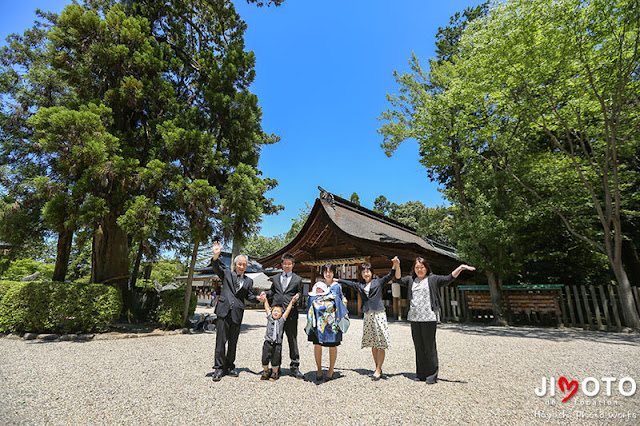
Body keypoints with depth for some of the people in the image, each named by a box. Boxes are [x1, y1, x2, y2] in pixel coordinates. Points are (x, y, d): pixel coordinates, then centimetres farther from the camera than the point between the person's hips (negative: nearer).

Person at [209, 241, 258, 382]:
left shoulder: (248, 281, 15)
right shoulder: (227, 273, 9)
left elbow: (249, 296, 12)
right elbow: (216, 267, -7)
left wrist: (258, 298, -9)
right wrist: (216, 256, -27)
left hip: (237, 313, 2)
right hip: (224, 311, -2)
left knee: (233, 342, 10)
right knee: (221, 340, 0)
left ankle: (230, 366, 23)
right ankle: (219, 368, 11)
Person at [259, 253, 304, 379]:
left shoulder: (297, 279, 9)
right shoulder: (275, 278, 17)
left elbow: (299, 292, 10)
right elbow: (272, 291, 22)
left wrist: (298, 295, -12)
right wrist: (266, 293, 2)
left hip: (291, 313, -2)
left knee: (292, 339, 1)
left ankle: (294, 368, 11)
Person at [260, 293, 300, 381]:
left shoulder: (282, 319, 1)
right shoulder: (269, 318, 4)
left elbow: (288, 310, -1)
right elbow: (267, 308, 7)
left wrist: (292, 302, -4)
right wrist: (265, 300, 7)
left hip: (277, 344, -1)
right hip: (268, 343, 1)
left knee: (275, 361, 5)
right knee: (265, 359, 7)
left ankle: (274, 373, 26)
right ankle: (265, 372, 29)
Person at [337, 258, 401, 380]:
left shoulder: (379, 282, 3)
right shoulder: (359, 286, 13)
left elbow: (391, 275, -5)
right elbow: (347, 283, 21)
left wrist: (395, 265, -22)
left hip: (379, 314, -4)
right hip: (367, 316, 4)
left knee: (381, 344, -4)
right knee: (373, 345, 7)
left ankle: (378, 370, 1)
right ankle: (378, 369, 17)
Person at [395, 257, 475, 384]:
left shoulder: (433, 279, 4)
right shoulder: (411, 280, 14)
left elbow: (449, 278, -5)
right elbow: (399, 280, 5)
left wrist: (461, 267, -17)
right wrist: (397, 267, -9)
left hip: (429, 318, -4)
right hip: (414, 318, 4)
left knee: (429, 346, 0)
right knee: (418, 346, 11)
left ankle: (432, 375, 13)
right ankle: (421, 374, 22)